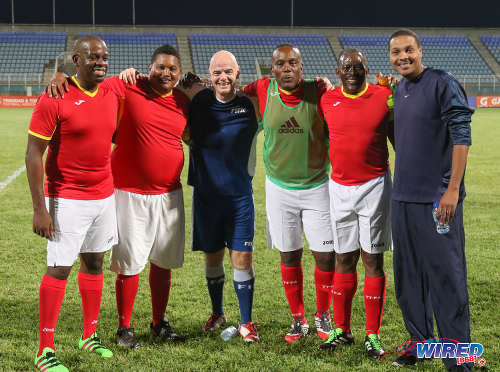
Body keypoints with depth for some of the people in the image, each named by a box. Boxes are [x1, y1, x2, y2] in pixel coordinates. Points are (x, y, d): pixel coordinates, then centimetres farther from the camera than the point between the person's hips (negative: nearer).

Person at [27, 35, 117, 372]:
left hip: (104, 196, 6)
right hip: (67, 200, -6)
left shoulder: (111, 97, 5)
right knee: (59, 268, -5)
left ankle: (90, 336, 26)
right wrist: (40, 208, -16)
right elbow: (34, 154, -13)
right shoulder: (56, 98, -13)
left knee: (94, 263, 13)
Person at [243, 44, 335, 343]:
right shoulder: (262, 91, -6)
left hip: (317, 186, -1)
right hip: (279, 187, 1)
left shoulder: (319, 93, -11)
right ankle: (299, 320, 24)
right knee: (289, 254, 8)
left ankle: (323, 316, 22)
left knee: (326, 255, 0)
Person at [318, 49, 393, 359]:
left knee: (373, 259, 0)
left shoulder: (385, 97, -1)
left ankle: (373, 335, 7)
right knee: (344, 259, 7)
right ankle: (342, 330, 17)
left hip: (375, 186, -2)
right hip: (340, 187, 2)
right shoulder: (328, 101, 4)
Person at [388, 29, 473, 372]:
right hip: (403, 196, 8)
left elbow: (461, 136, -14)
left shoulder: (442, 84, -9)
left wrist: (452, 189, -19)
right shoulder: (398, 91, 13)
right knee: (409, 273, 13)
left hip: (438, 198, -7)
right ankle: (419, 341, 26)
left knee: (447, 275, -5)